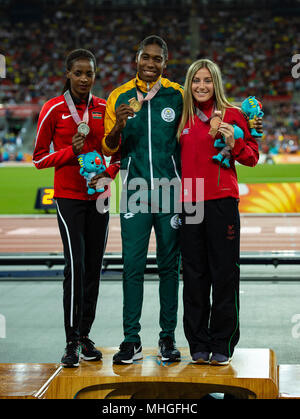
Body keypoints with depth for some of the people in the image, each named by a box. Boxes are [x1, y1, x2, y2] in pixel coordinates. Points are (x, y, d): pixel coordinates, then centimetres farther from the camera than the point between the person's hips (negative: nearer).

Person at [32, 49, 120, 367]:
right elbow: (39, 157, -1)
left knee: (93, 267, 6)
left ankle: (85, 336, 17)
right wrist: (71, 152, -17)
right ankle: (72, 343, -8)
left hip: (98, 195, 4)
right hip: (69, 196, -4)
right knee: (75, 265, -13)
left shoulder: (104, 109, 6)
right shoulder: (53, 110, -4)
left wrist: (108, 172, -7)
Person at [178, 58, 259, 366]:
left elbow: (252, 157, 2)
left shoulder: (231, 114, 2)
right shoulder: (183, 118, 13)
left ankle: (222, 346, 7)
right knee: (194, 274, 7)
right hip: (188, 202, 4)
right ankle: (198, 345, 16)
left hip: (222, 201, -4)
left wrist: (233, 144, -14)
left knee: (224, 273, -1)